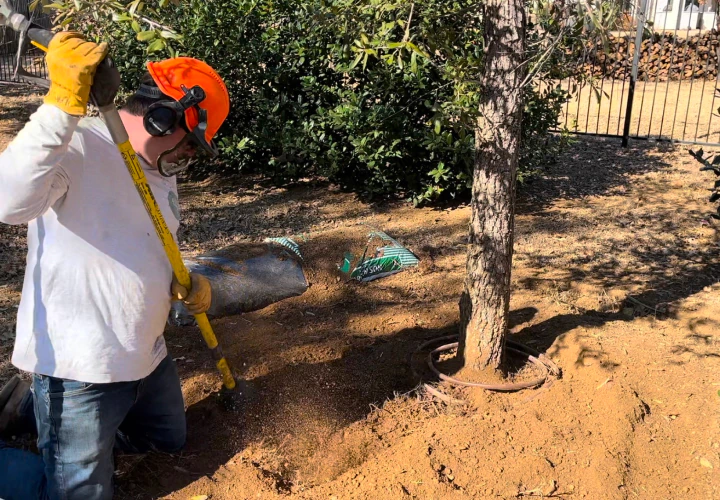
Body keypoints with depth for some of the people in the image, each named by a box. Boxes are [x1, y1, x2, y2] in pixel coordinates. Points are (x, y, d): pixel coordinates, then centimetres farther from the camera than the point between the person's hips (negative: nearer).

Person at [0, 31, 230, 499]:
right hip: (79, 366, -9)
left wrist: (188, 283, -3)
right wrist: (64, 102, -45)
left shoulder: (160, 168, 8)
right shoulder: (74, 145, -20)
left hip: (146, 355, 9)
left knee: (168, 439, 28)